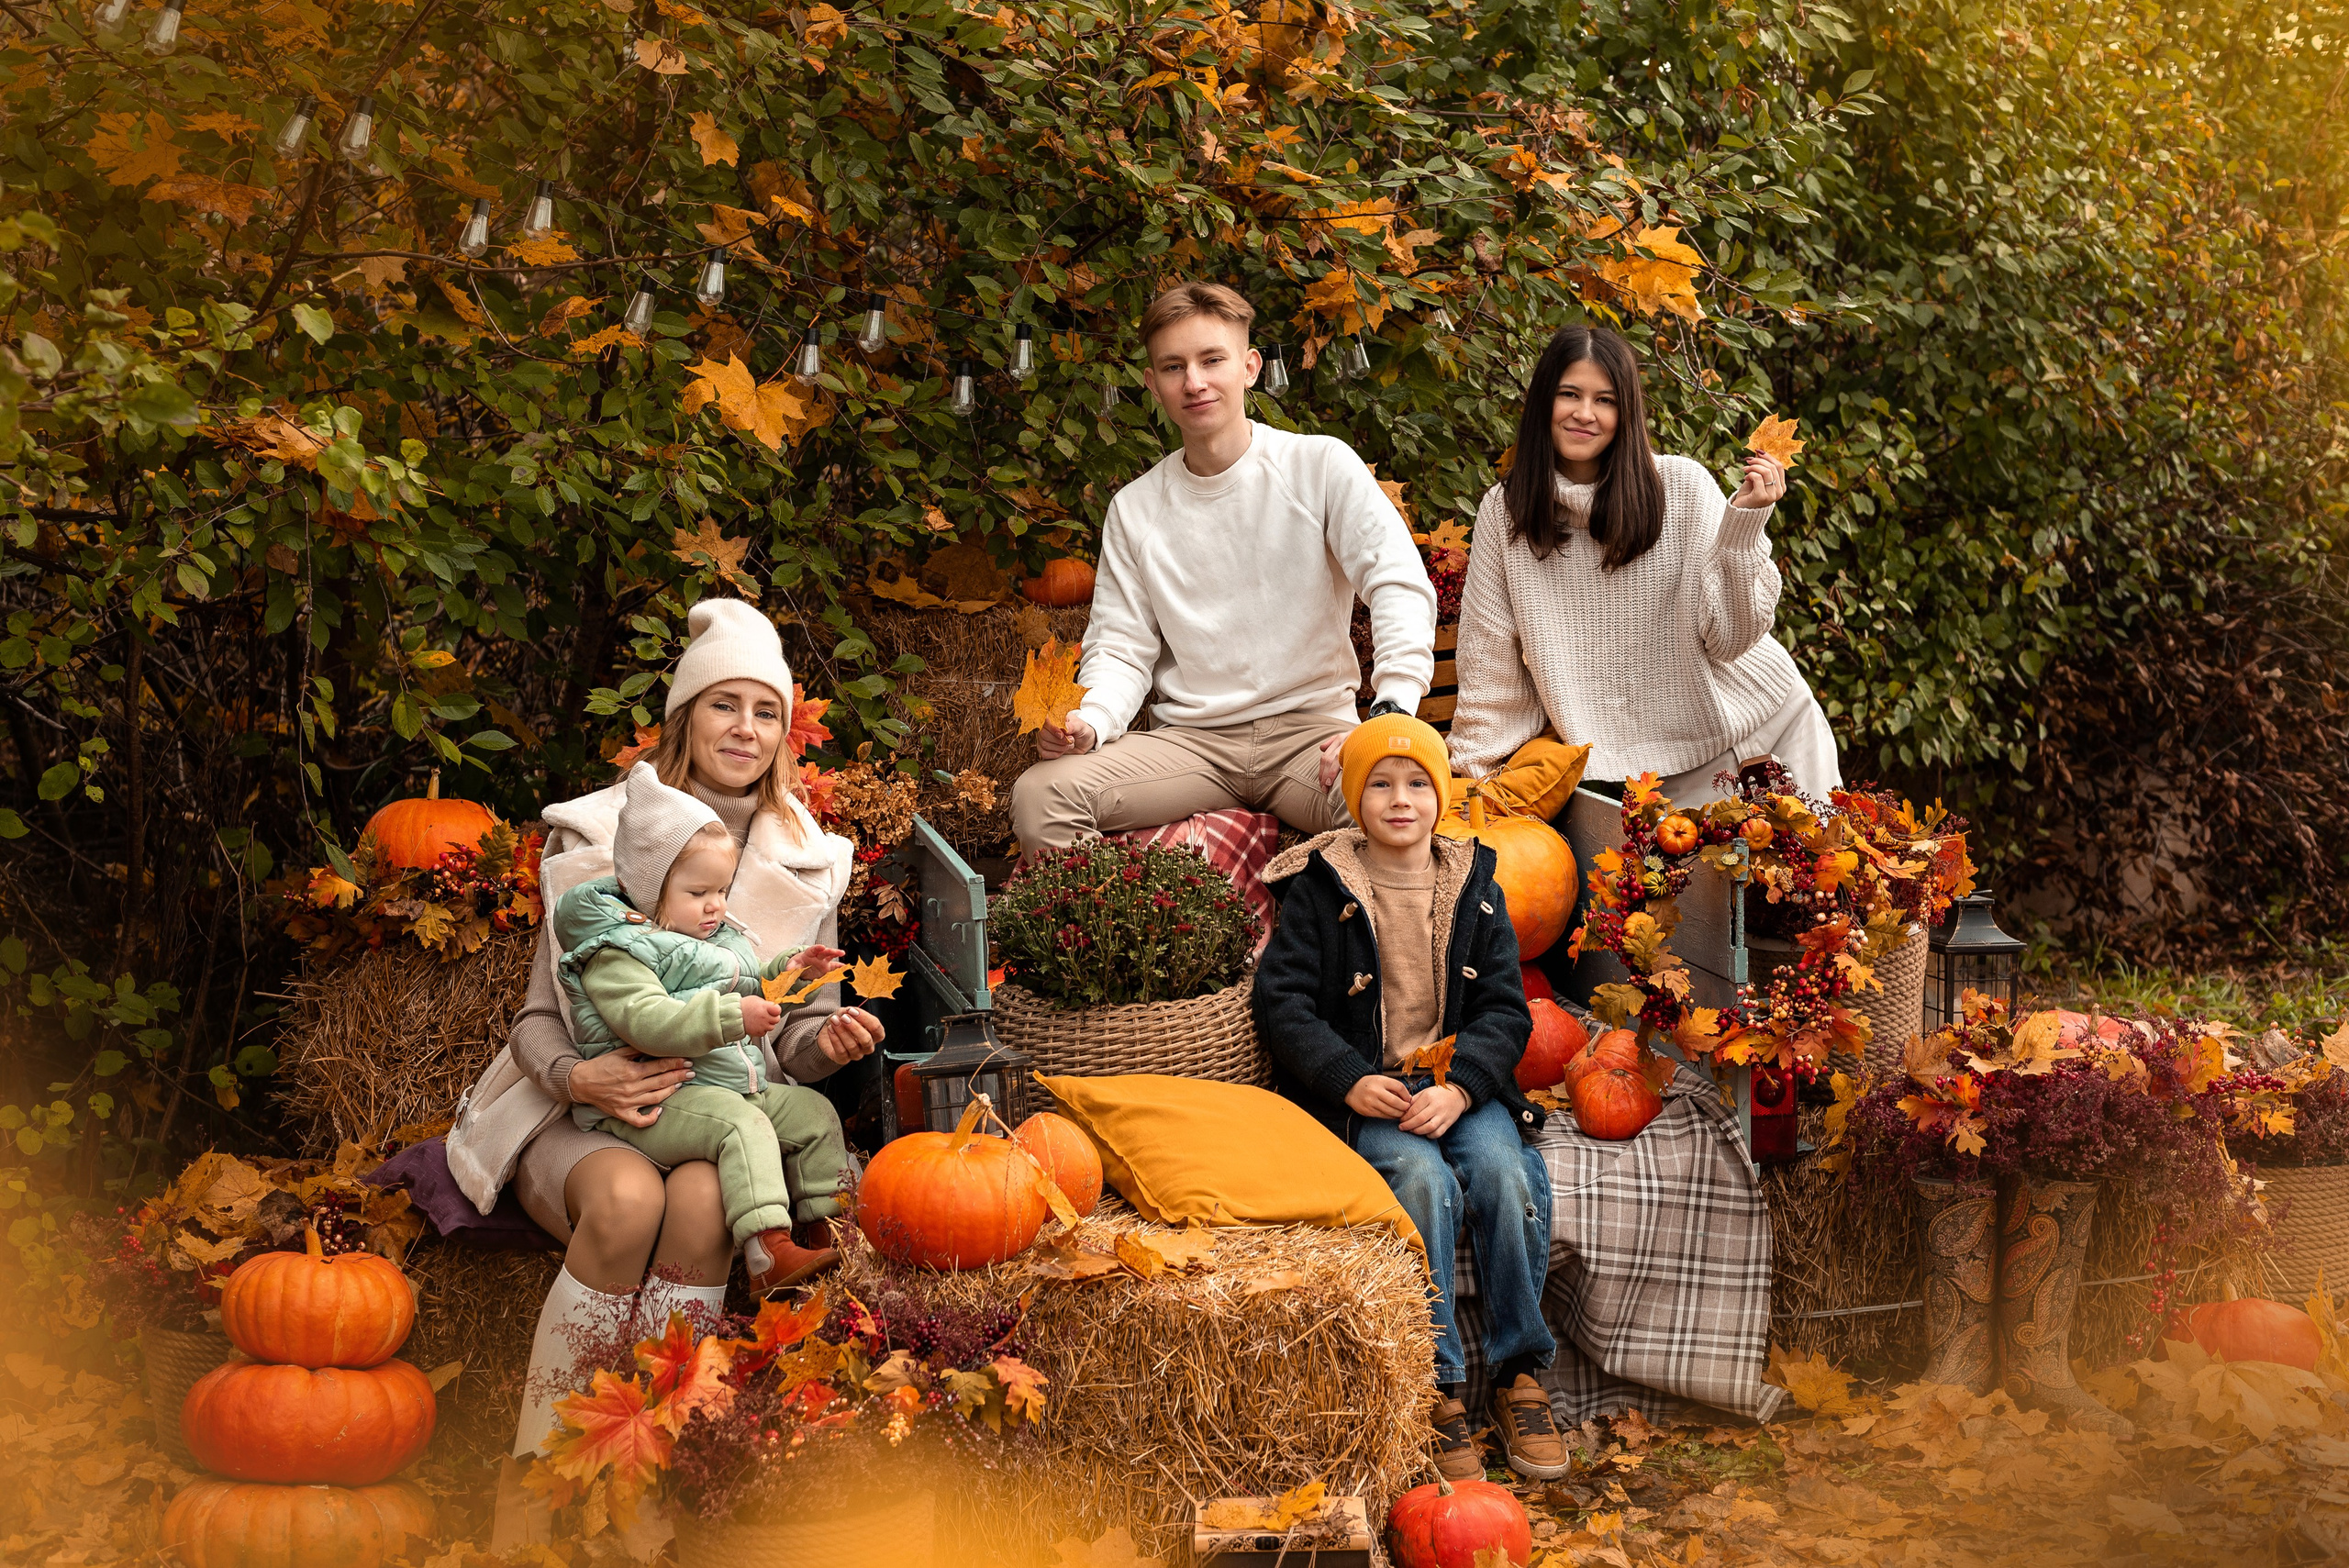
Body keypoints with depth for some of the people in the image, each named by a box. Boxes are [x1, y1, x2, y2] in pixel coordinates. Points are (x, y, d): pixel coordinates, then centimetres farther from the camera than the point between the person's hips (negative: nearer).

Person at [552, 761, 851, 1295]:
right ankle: (767, 1253, -45)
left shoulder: (718, 936, 17)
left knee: (813, 1112, 4)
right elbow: (649, 1022, -29)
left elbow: (747, 988, 33)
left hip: (736, 1084, 10)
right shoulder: (614, 956, -13)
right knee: (742, 1125, -33)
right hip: (654, 1103, -10)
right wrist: (731, 1015, -36)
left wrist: (788, 970, 13)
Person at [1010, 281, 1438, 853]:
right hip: (1189, 737, 3)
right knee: (1039, 794, -23)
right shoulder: (1134, 510, 10)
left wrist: (1389, 714, -25)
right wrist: (1090, 722, -15)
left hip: (1310, 728, -2)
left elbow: (1401, 585, -10)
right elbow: (1121, 647, 9)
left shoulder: (1320, 465, 0)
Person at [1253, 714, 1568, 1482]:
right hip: (1361, 1093, -2)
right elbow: (1282, 1001, -2)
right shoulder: (1320, 890, 3)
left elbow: (1505, 1008, 5)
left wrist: (1459, 1087, -14)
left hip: (1461, 1084, 3)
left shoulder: (1475, 890, 11)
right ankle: (1439, 1389, -23)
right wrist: (1350, 1080, -17)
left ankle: (1521, 1376, -12)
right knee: (1425, 1179, -32)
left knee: (1508, 1174, -27)